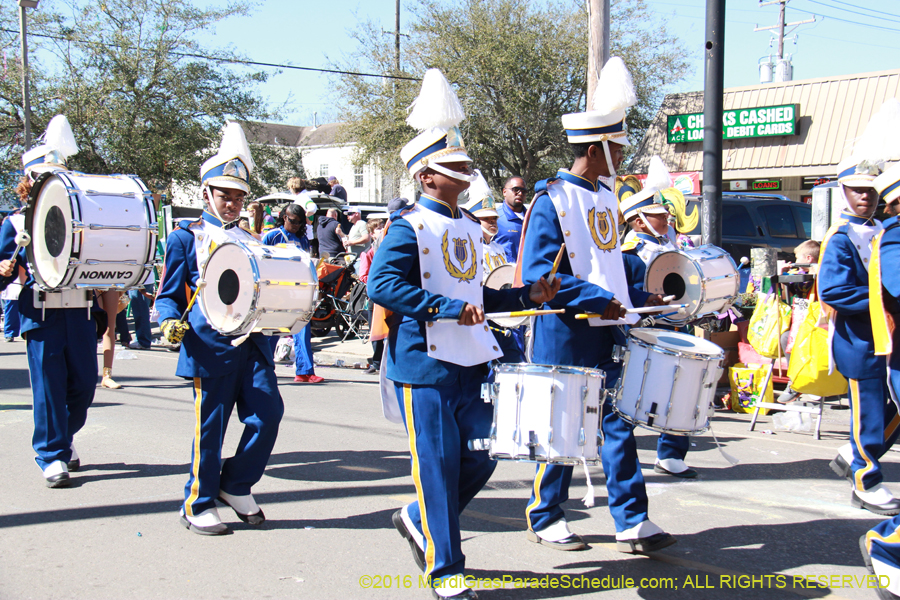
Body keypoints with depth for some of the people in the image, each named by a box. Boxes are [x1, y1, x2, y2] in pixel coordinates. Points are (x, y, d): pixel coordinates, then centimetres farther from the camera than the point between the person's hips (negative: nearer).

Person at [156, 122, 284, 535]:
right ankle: (199, 505, 17)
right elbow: (168, 295, 5)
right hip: (209, 344, -4)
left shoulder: (252, 242, 19)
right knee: (209, 427, 0)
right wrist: (170, 323, -15)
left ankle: (236, 486, 14)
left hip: (252, 342, 4)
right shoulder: (186, 238, 6)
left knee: (268, 412, -7)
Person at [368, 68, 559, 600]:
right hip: (425, 364, -8)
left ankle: (419, 520, 33)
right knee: (439, 466, -1)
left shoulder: (470, 227, 15)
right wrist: (450, 308, -25)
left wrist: (525, 296, 12)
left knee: (481, 459, 10)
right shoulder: (408, 227, -9)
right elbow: (382, 285, -22)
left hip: (473, 363, 8)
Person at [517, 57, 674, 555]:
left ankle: (632, 522, 12)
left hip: (607, 329, 7)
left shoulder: (606, 196, 13)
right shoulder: (551, 200, -12)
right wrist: (597, 299, -21)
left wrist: (637, 297, 10)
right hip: (565, 333, -7)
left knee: (619, 423, 6)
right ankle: (545, 518, 19)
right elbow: (537, 274, -18)